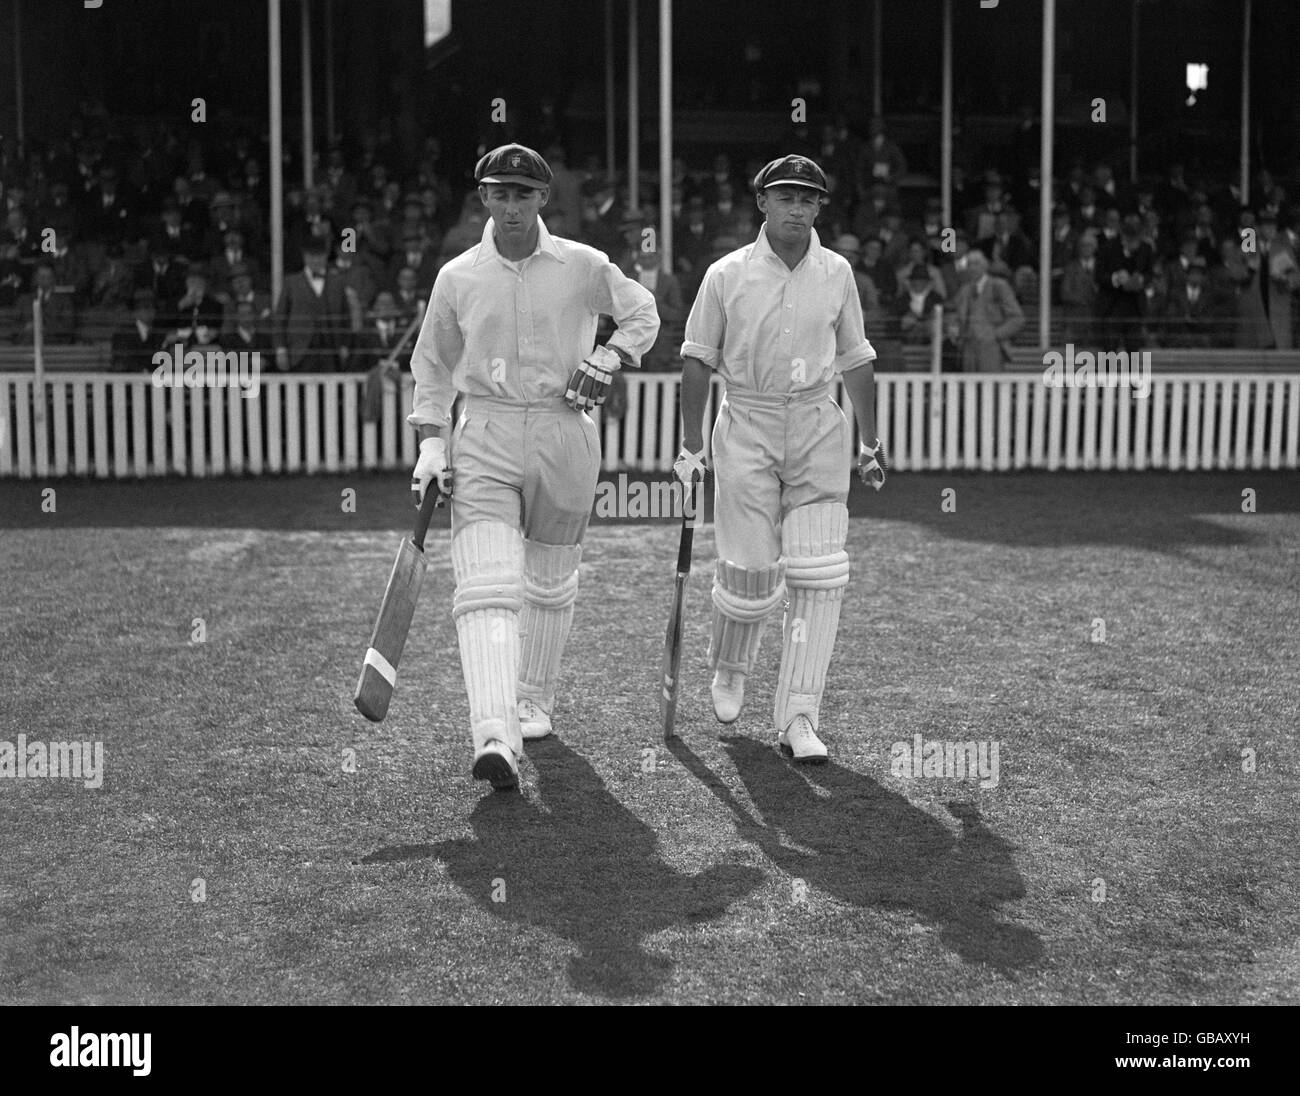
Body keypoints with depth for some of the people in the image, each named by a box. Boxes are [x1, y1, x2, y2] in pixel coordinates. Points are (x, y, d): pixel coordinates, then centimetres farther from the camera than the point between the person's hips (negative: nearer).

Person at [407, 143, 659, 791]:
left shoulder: (583, 267, 1)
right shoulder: (457, 277, 4)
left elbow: (643, 312, 17)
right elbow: (432, 366, 13)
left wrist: (608, 360, 0)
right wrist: (430, 446, 4)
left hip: (565, 436, 1)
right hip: (484, 439, -1)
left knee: (549, 584, 14)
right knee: (487, 588, -16)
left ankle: (535, 701, 36)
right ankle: (496, 739, -27)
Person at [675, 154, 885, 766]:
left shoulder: (836, 273, 7)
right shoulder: (727, 275, -1)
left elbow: (855, 359, 15)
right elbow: (697, 361, 2)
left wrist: (870, 442, 16)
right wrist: (690, 446, -2)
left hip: (818, 428, 2)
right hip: (747, 428, -2)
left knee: (818, 576, -8)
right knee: (749, 570, -3)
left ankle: (797, 718, -4)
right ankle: (729, 669, 29)